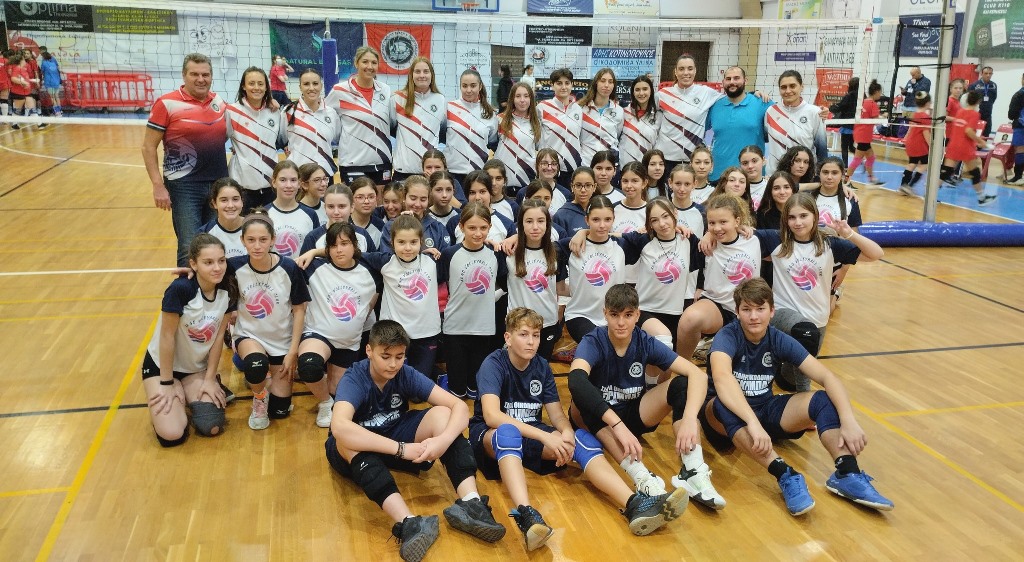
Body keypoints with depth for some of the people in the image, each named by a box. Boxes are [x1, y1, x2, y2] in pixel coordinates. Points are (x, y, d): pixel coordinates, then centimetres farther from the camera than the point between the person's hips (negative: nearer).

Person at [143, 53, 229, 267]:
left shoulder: (220, 103, 7)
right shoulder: (167, 104, -6)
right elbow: (148, 147, -6)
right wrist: (158, 185, -12)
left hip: (219, 184, 5)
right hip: (184, 186, -5)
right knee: (190, 249, -4)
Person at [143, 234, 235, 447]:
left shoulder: (228, 290, -14)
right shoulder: (180, 289, -29)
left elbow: (219, 335, -5)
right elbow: (167, 336, -21)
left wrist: (210, 379, -2)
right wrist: (167, 384, -14)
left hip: (197, 367, 4)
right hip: (162, 365, -4)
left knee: (212, 427, -13)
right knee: (172, 434, -19)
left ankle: (189, 397, 18)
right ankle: (163, 403, 14)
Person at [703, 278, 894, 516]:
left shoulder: (779, 340, -7)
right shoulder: (728, 336, -20)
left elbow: (827, 377, -15)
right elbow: (721, 377, -42)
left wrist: (848, 420, -32)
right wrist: (753, 422, -55)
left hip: (765, 408, 5)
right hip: (731, 413, -4)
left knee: (824, 399, -18)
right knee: (724, 406, -40)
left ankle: (847, 473, -31)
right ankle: (786, 476, -46)